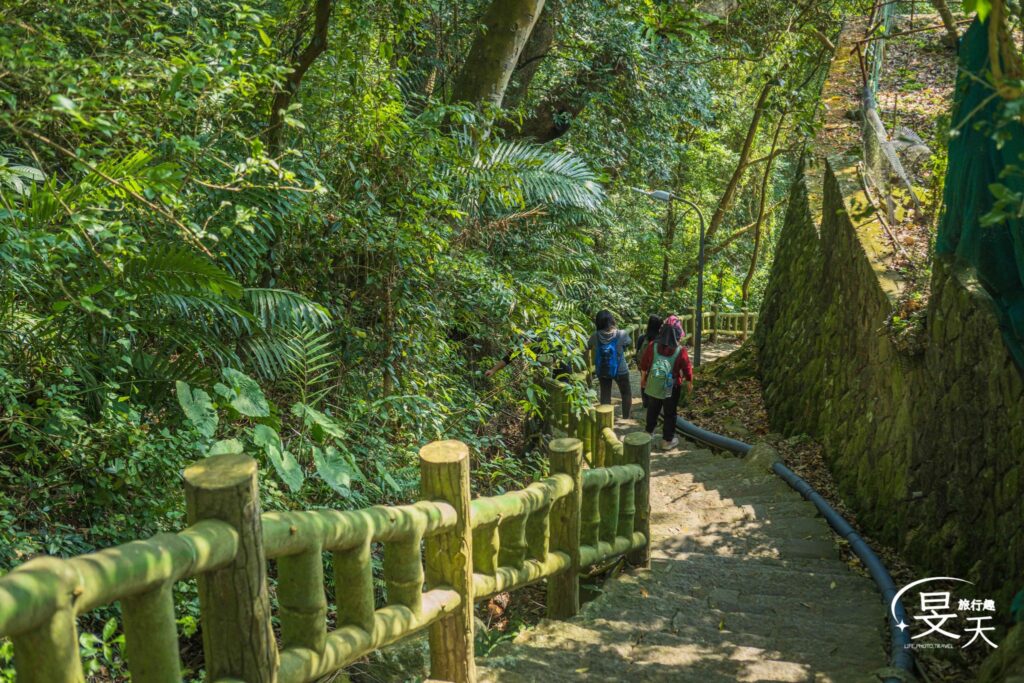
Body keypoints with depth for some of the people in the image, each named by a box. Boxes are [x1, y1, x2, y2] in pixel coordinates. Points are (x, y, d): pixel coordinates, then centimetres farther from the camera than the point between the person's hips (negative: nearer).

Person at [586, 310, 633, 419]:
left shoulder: (595, 336, -14)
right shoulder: (621, 334, -19)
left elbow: (588, 347, 5)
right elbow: (630, 343, 3)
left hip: (602, 371, 2)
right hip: (620, 370, -2)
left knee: (605, 395, 15)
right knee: (626, 393, 19)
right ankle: (626, 417, 25)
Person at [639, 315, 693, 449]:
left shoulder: (652, 346, -14)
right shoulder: (680, 351, -21)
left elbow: (644, 364, -1)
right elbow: (687, 370, -10)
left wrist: (643, 377, 17)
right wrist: (690, 383, 8)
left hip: (653, 385, 3)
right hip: (672, 388, -3)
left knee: (652, 410, 24)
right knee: (669, 413, 14)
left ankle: (649, 433, 40)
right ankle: (668, 440, 23)